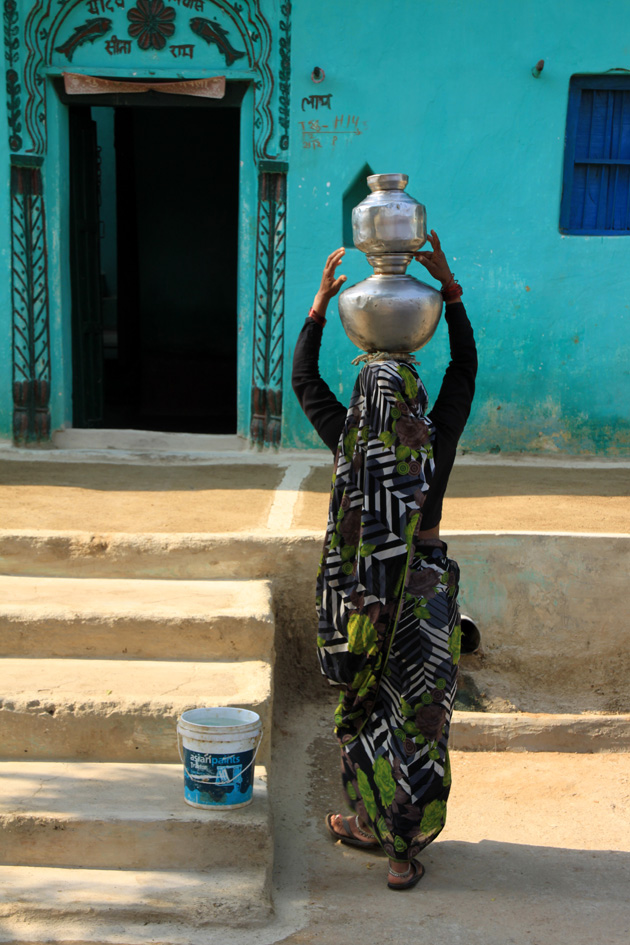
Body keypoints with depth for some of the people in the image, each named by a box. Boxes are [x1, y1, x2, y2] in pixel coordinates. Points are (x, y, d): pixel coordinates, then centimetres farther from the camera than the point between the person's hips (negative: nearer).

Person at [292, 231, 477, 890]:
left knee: (364, 709, 15)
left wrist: (322, 301, 7)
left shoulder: (348, 441, -11)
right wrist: (448, 285, 4)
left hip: (360, 591, 0)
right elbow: (465, 366, 3)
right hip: (427, 591, 0)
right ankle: (406, 847, 13)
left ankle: (369, 824, 29)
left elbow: (303, 379, 3)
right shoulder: (438, 440, -10)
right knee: (417, 716, 6)